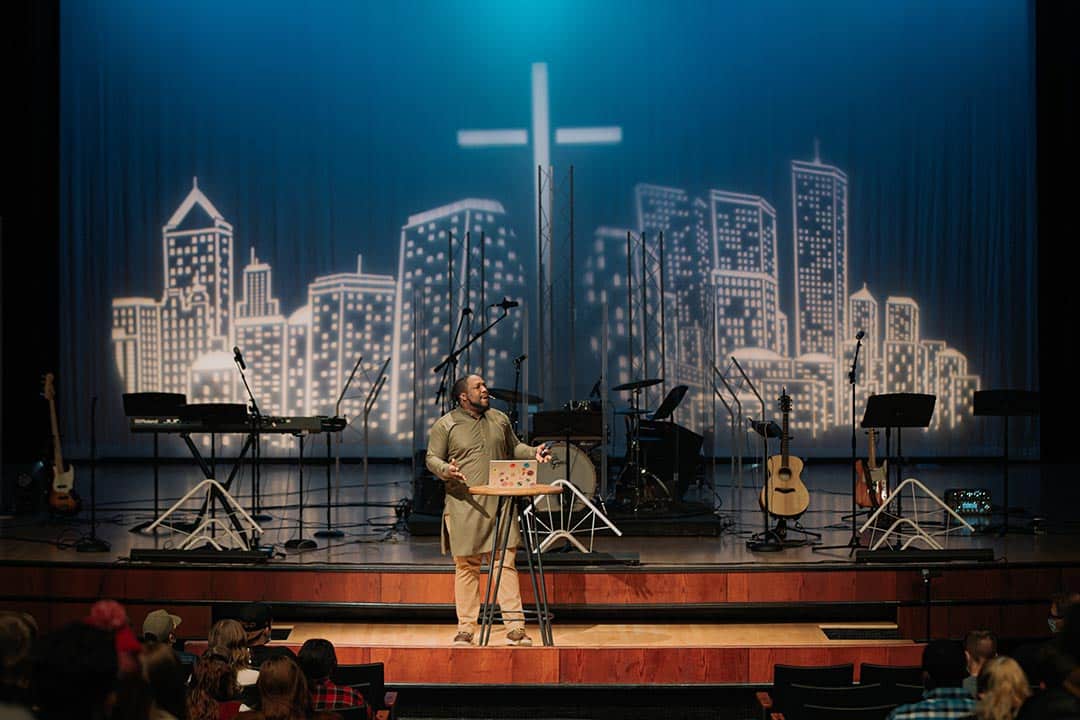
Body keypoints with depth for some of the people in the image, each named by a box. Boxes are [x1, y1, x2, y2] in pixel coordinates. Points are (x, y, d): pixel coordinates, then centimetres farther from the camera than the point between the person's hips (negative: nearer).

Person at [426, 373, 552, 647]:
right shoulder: (445, 425, 2)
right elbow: (432, 458, 3)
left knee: (506, 563, -2)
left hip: (500, 502, 3)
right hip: (465, 506, -3)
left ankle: (515, 628, -1)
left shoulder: (500, 420, 14)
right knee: (466, 567, 2)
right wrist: (446, 469, -18)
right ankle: (466, 630, 11)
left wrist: (533, 452, 6)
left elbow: (514, 448, 25)